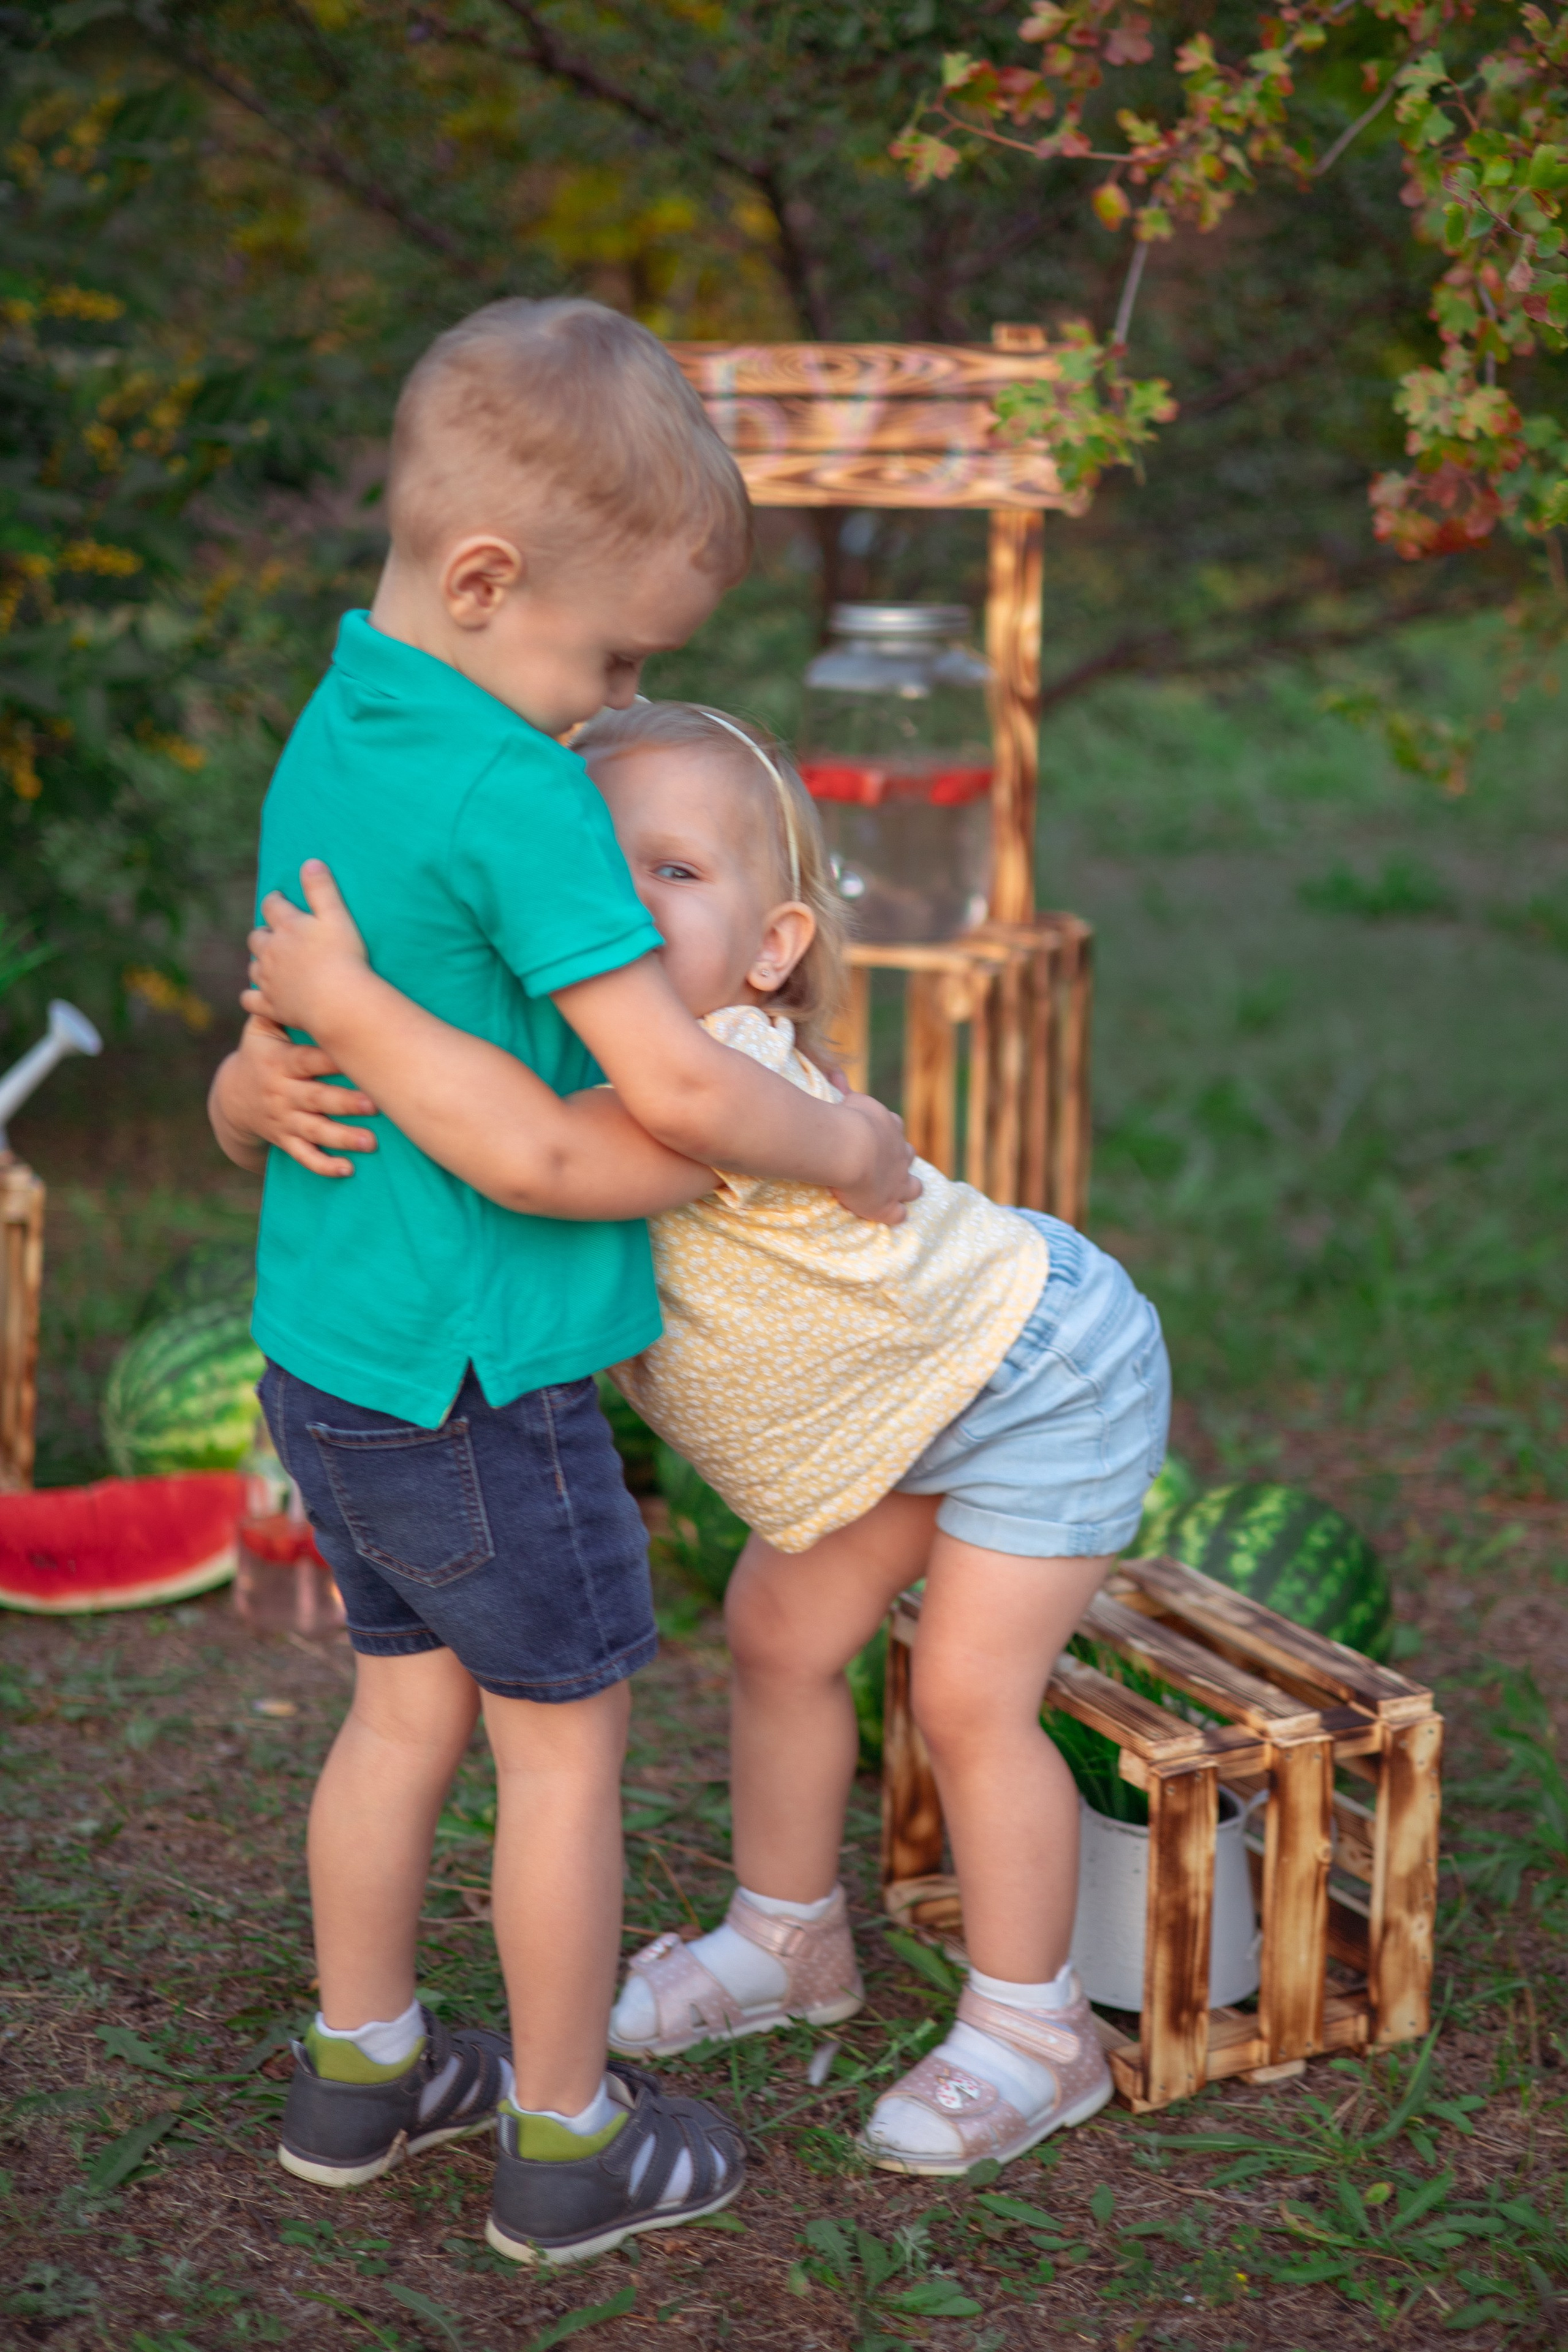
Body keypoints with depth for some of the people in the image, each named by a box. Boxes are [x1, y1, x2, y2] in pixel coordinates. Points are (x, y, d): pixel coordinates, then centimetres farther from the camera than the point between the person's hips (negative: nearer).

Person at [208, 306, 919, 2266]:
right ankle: (566, 2142, 22)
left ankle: (359, 2069, 37)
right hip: (476, 1380, -8)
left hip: (322, 1353, 8)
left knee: (406, 1702, 22)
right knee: (564, 1740, 8)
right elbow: (673, 1090, -28)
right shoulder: (516, 797, -23)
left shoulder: (325, 736, 5)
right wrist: (846, 1142, -11)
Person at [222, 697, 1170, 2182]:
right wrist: (273, 1074, -34)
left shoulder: (732, 1074, -41)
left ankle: (1030, 2033, 12)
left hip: (1042, 1374, -8)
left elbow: (536, 1157, -60)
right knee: (779, 1633, 13)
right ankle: (788, 1941, 34)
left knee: (968, 1693, -7)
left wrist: (350, 1006, -53)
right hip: (909, 1393, 8)